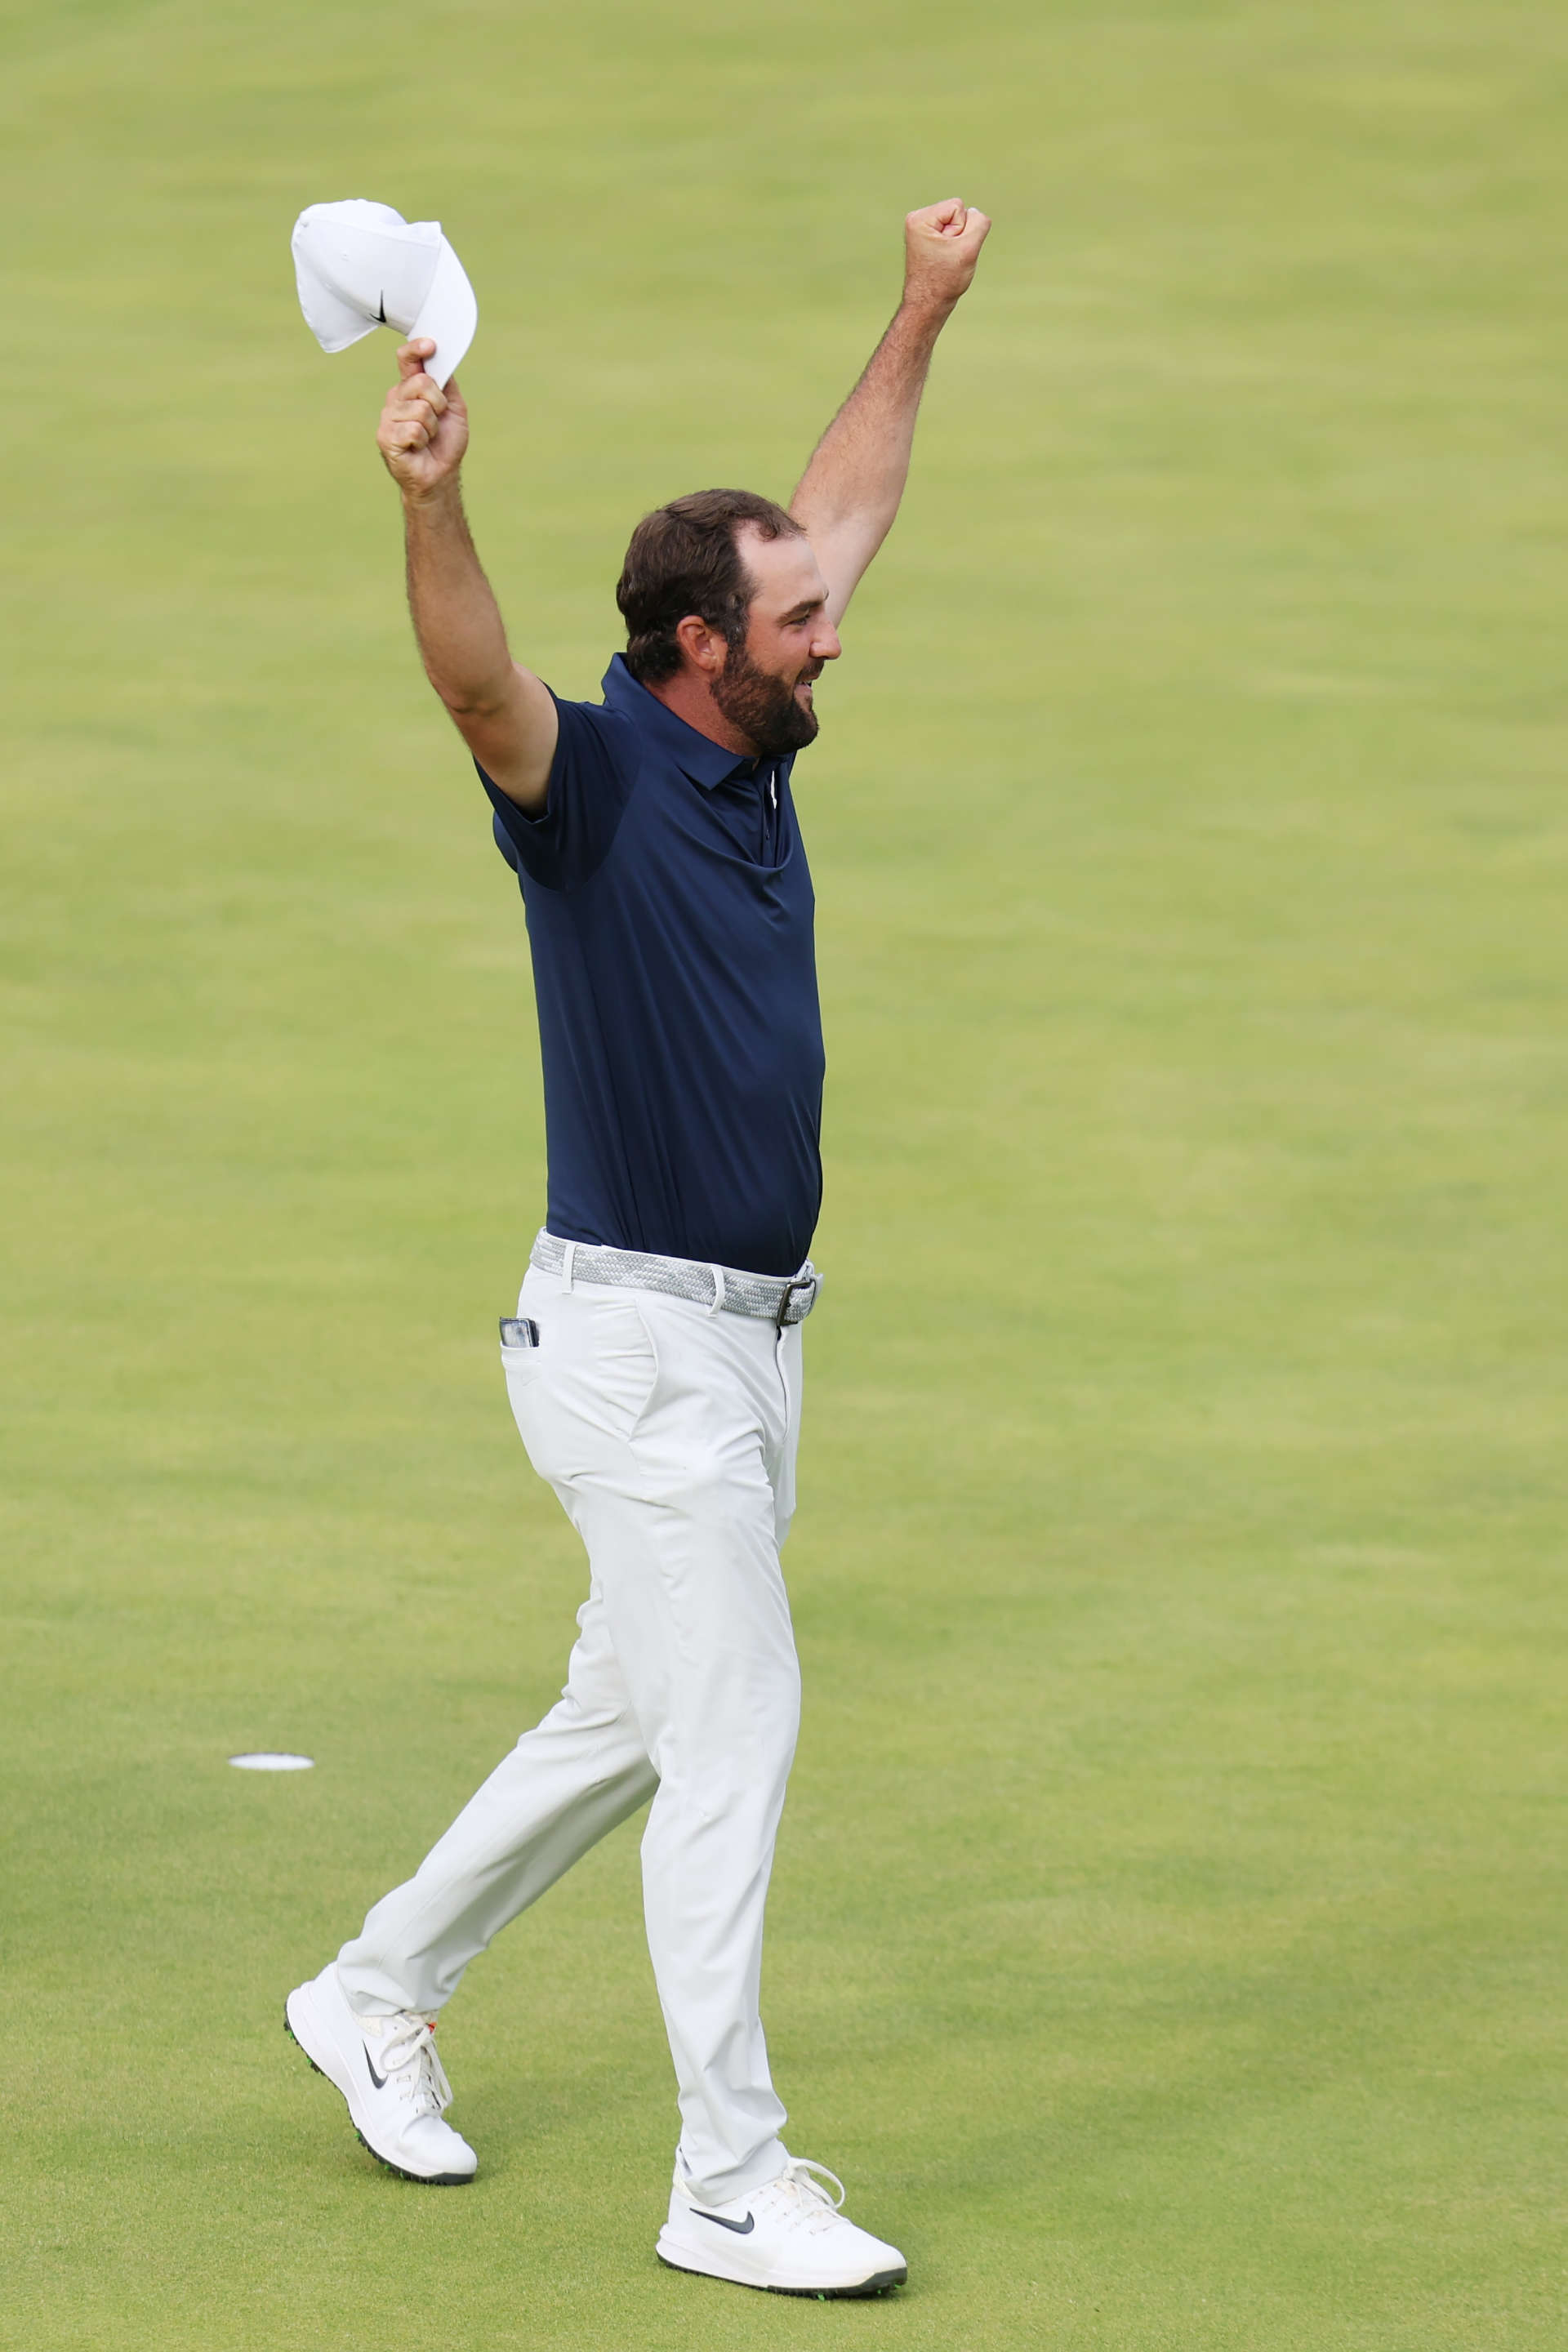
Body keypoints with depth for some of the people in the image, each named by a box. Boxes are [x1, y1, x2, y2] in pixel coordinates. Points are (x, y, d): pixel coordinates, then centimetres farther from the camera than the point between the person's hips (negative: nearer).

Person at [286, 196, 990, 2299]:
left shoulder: (750, 760, 9)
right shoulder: (593, 776, -14)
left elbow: (843, 514, 24)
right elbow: (477, 677, -36)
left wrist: (922, 317, 30)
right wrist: (432, 504, -55)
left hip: (757, 1337, 9)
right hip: (633, 1336, -9)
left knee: (634, 1720, 18)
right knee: (734, 1729, -10)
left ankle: (382, 1994, 34)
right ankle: (730, 2186, -7)